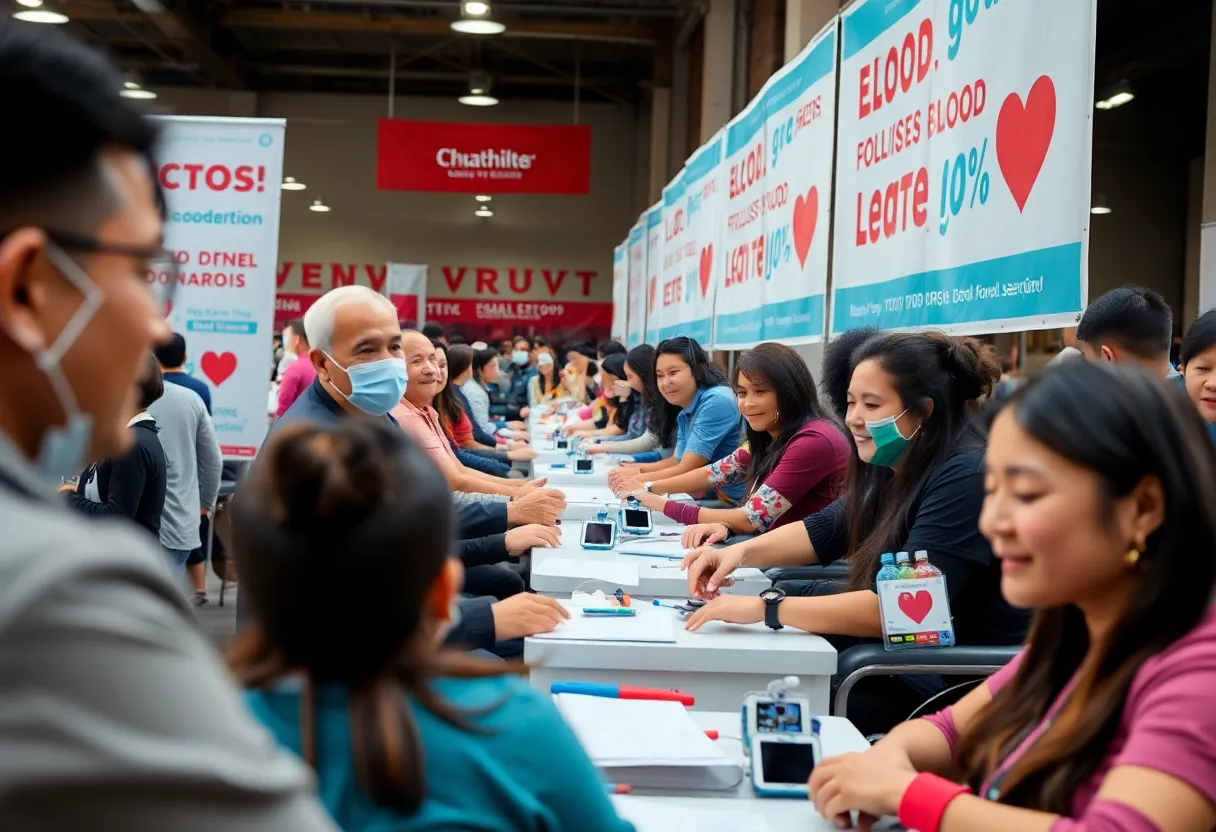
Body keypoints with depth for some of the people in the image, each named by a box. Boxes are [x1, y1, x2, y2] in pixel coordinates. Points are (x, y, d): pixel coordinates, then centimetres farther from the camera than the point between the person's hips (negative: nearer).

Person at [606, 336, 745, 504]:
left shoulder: (716, 402, -18)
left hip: (735, 502, -8)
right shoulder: (686, 412, 10)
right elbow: (678, 461, 14)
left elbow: (687, 470, -18)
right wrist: (636, 469, -1)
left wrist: (638, 479, -10)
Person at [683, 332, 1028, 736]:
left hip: (961, 687, -8)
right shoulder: (892, 468, 5)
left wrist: (766, 609, -27)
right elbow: (825, 529, 16)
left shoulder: (965, 478, -23)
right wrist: (741, 552, -3)